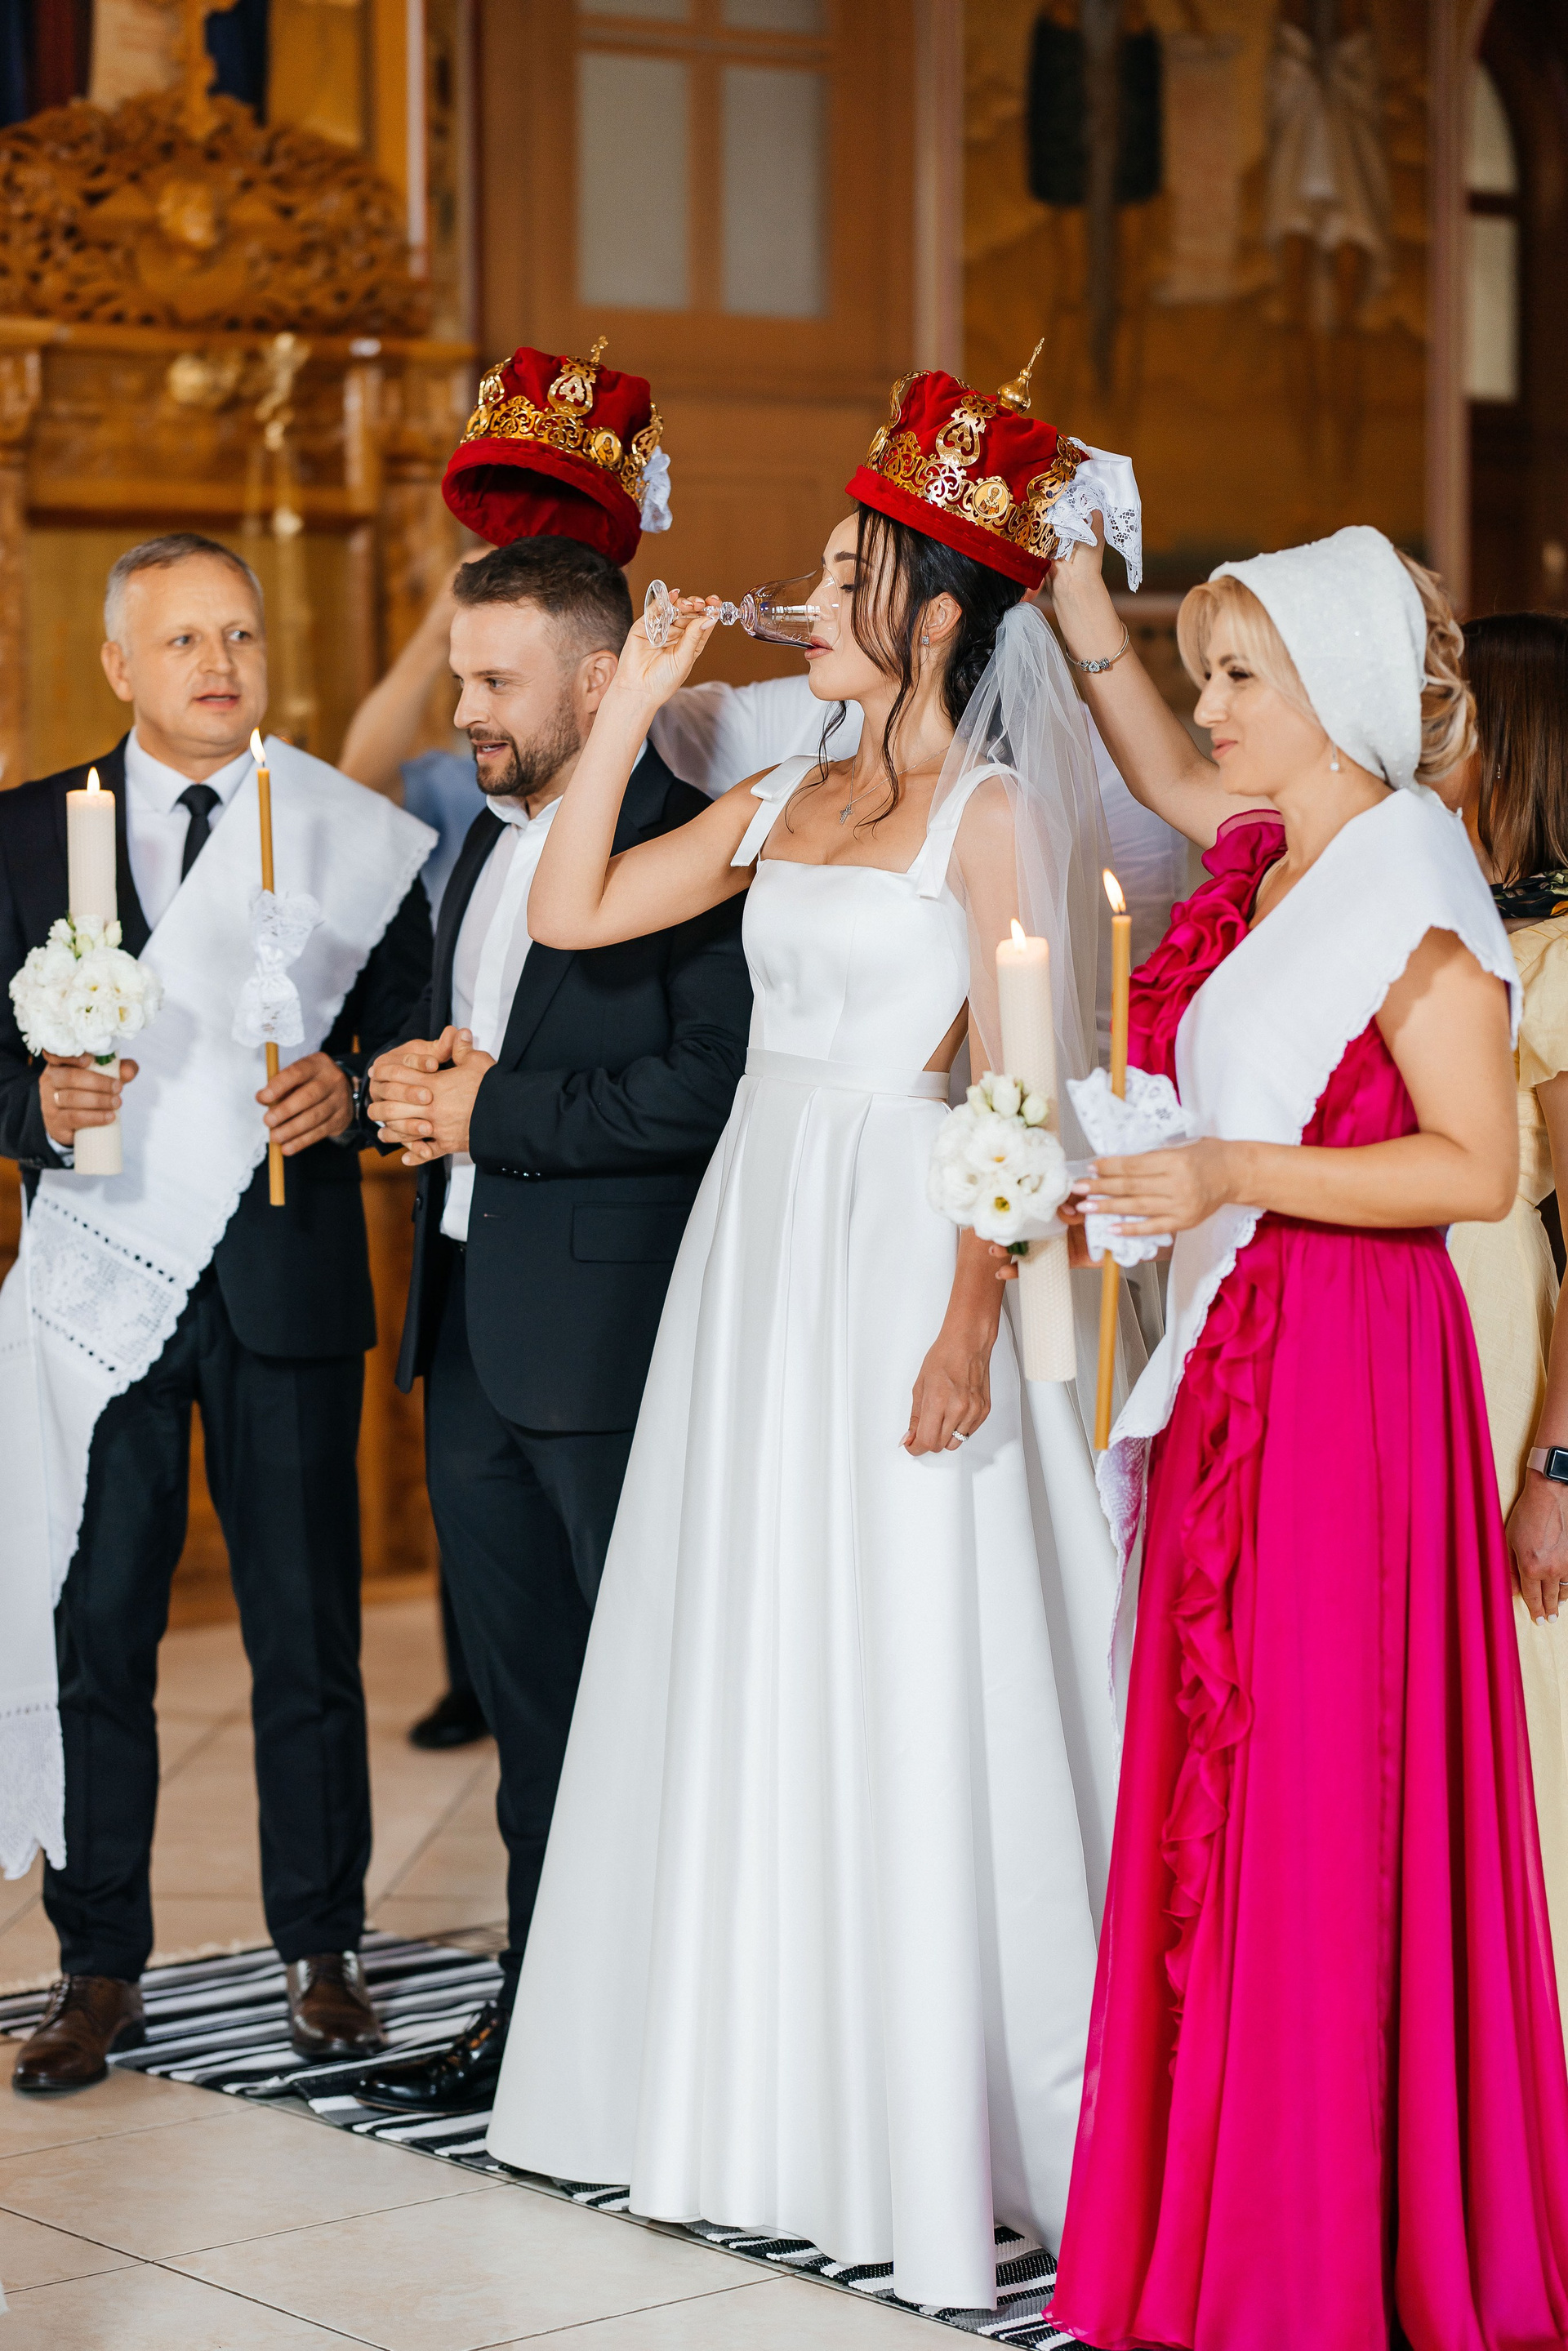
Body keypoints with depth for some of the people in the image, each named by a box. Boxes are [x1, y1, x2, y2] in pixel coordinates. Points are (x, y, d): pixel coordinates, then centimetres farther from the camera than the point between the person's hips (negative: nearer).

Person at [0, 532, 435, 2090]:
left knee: (307, 1630, 4)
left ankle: (320, 1950, 18)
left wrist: (346, 1091, -15)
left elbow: (414, 1035, 5)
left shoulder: (355, 838, 5)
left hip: (286, 1278, 0)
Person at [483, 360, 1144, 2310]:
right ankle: (753, 2077, 23)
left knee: (896, 1677, -3)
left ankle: (928, 2117, 8)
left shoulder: (988, 810, -6)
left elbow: (1011, 1088, -12)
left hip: (898, 1249, -7)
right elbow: (572, 913, 12)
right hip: (754, 1239, 7)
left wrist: (964, 1328, -20)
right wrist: (631, 708, 8)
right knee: (745, 1669, 11)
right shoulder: (790, 798, 14)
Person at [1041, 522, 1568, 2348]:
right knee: (1214, 1790, 10)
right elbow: (1169, 780, 35)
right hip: (1232, 1365, 9)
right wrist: (1082, 617, 26)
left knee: (1321, 1799, -4)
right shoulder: (1268, 863, 12)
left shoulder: (1410, 893, -12)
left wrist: (1233, 1175, -20)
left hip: (1347, 1375, -9)